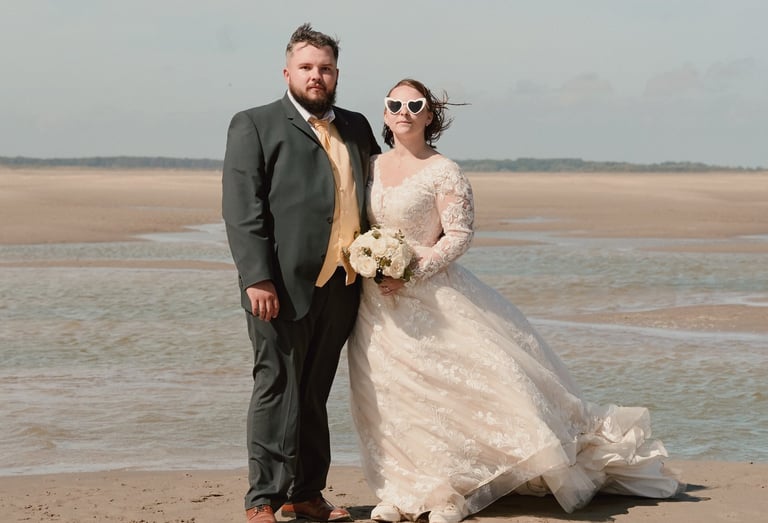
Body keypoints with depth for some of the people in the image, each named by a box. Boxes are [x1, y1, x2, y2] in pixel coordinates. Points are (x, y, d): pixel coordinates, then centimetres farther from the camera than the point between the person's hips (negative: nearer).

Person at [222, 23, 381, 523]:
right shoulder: (255, 125, 1)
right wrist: (256, 278, -16)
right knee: (277, 388, -4)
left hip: (341, 286, 5)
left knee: (315, 391, 12)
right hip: (283, 286, -5)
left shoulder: (356, 127, 18)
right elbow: (242, 209, -7)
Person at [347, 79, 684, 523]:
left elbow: (459, 235, -12)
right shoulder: (372, 168, 10)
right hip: (379, 301, 5)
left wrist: (413, 271, -20)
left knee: (444, 385, -6)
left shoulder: (443, 172, -7)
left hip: (433, 297, -5)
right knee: (389, 395, 6)